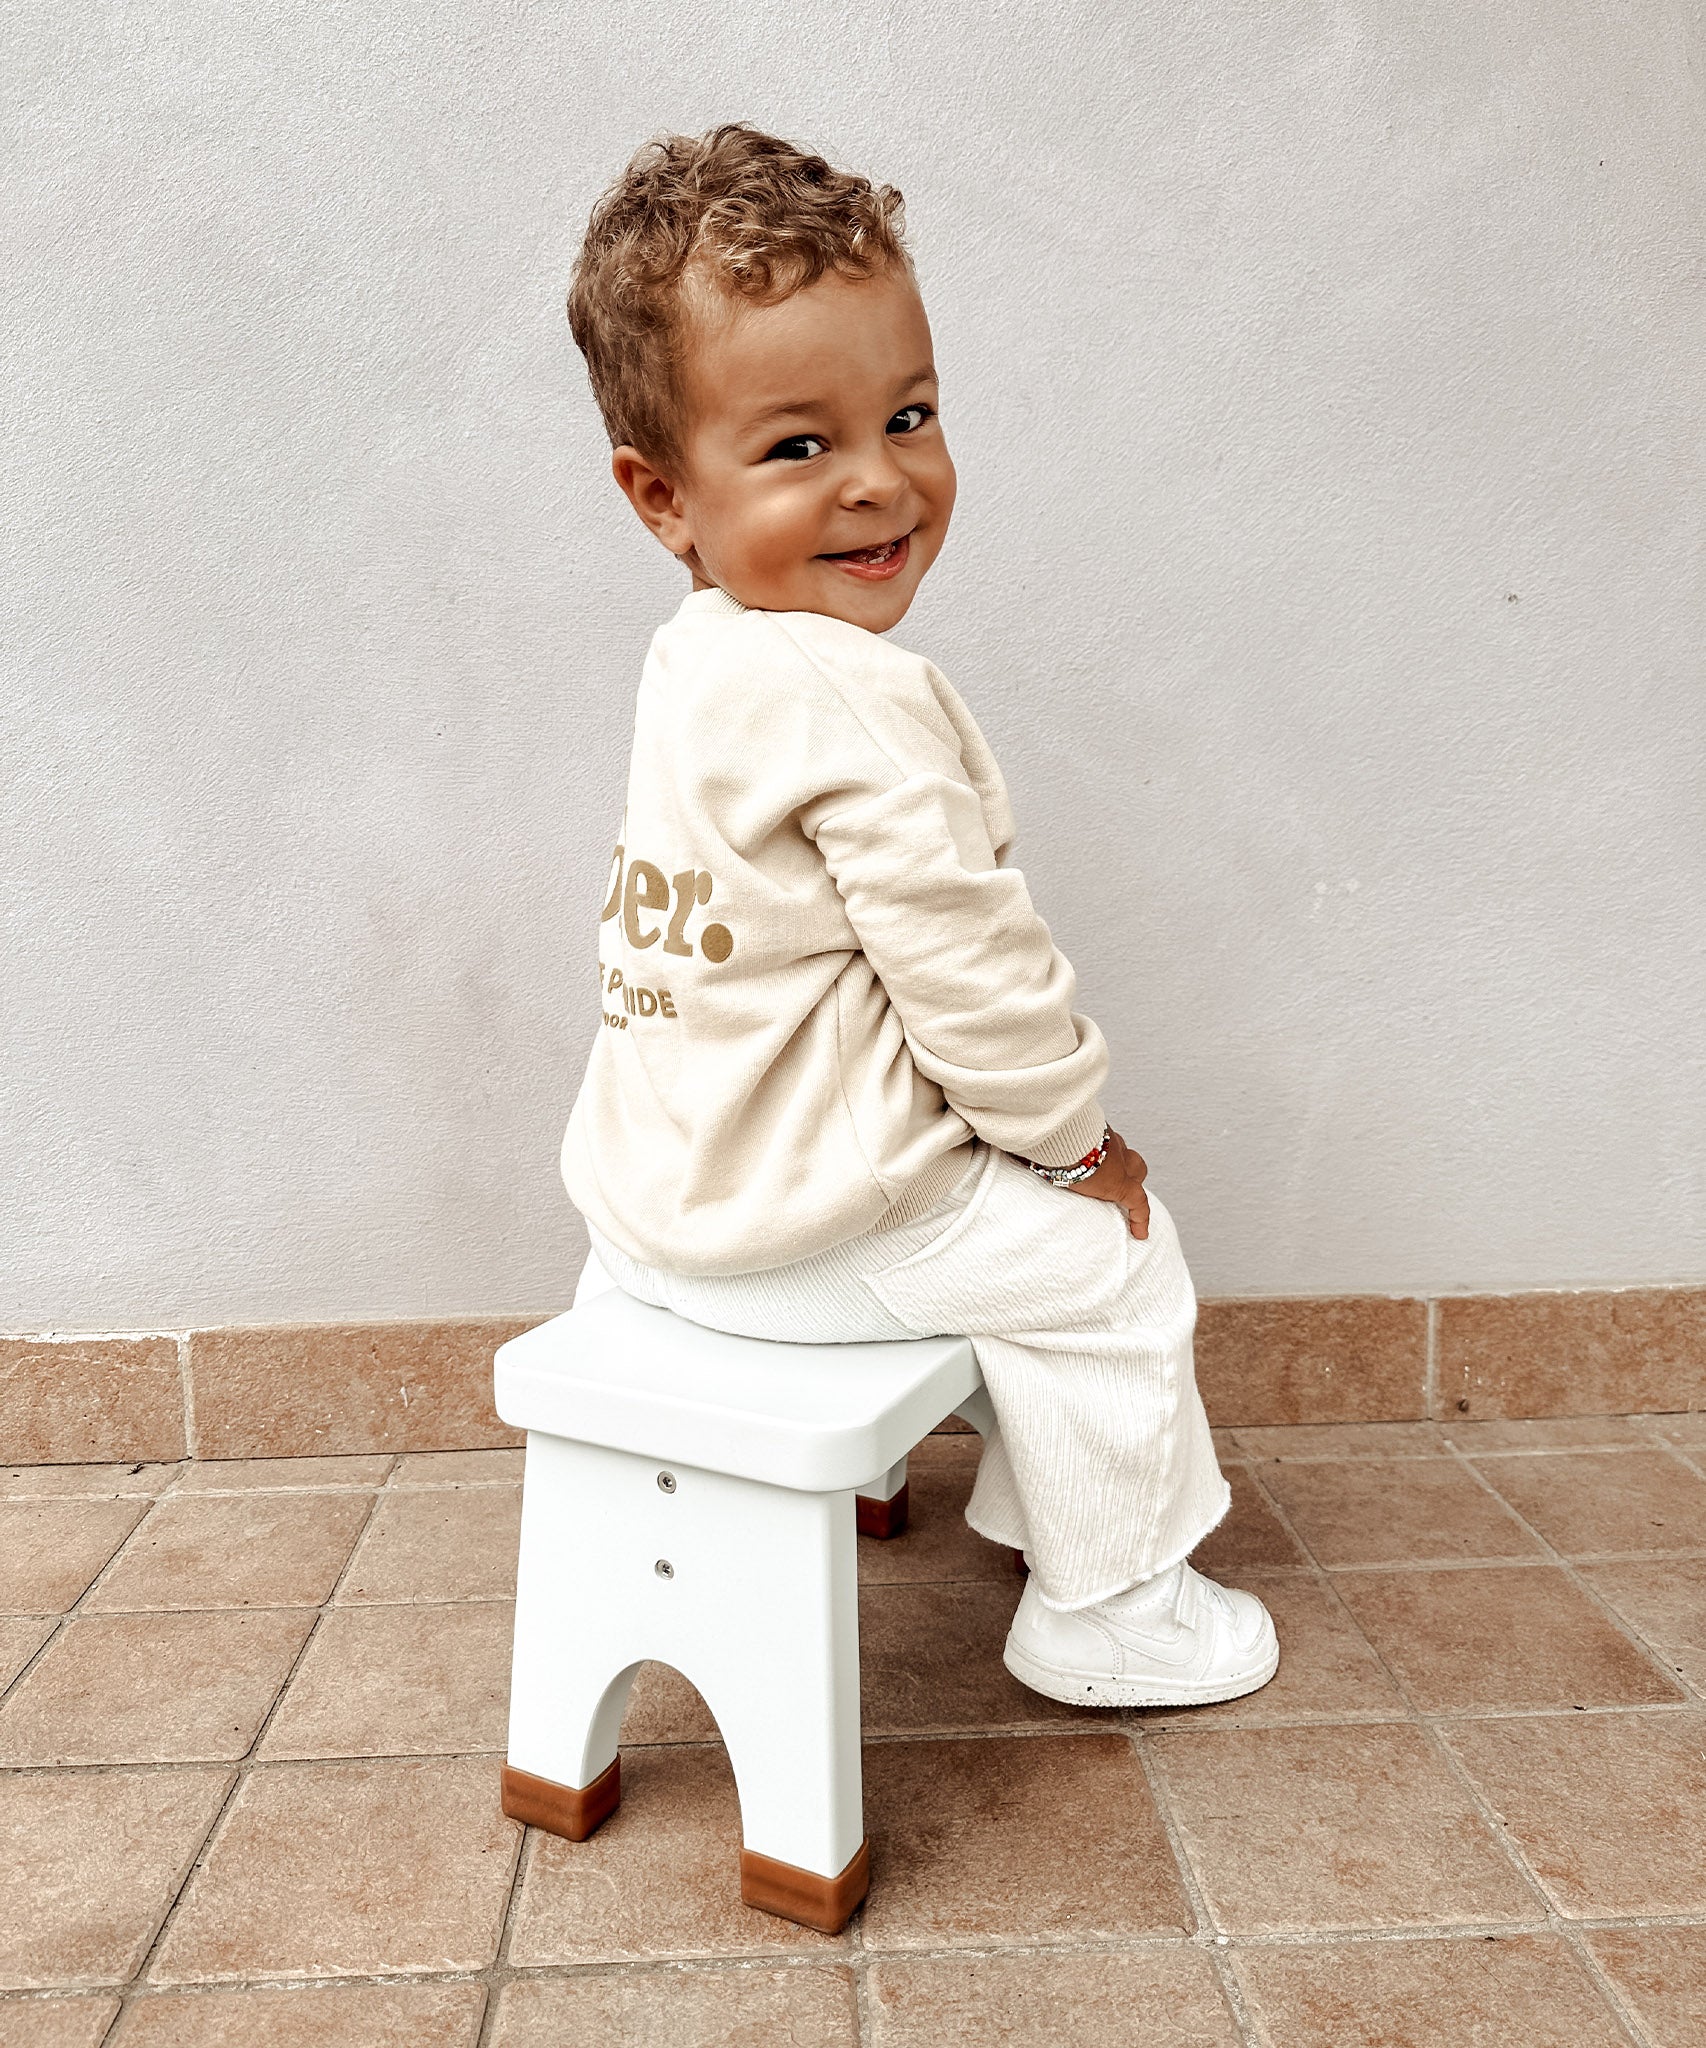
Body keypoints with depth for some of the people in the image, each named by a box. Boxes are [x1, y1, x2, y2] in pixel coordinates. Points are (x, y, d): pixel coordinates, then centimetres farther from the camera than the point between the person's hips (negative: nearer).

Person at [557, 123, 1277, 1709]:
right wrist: (1072, 1131, -6)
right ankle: (1102, 1610, 22)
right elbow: (965, 959, -24)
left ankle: (1034, 1504, 46)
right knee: (1107, 1257, 5)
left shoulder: (702, 665, 7)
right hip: (804, 1215, -10)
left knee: (1032, 1212, 28)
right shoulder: (857, 702, -27)